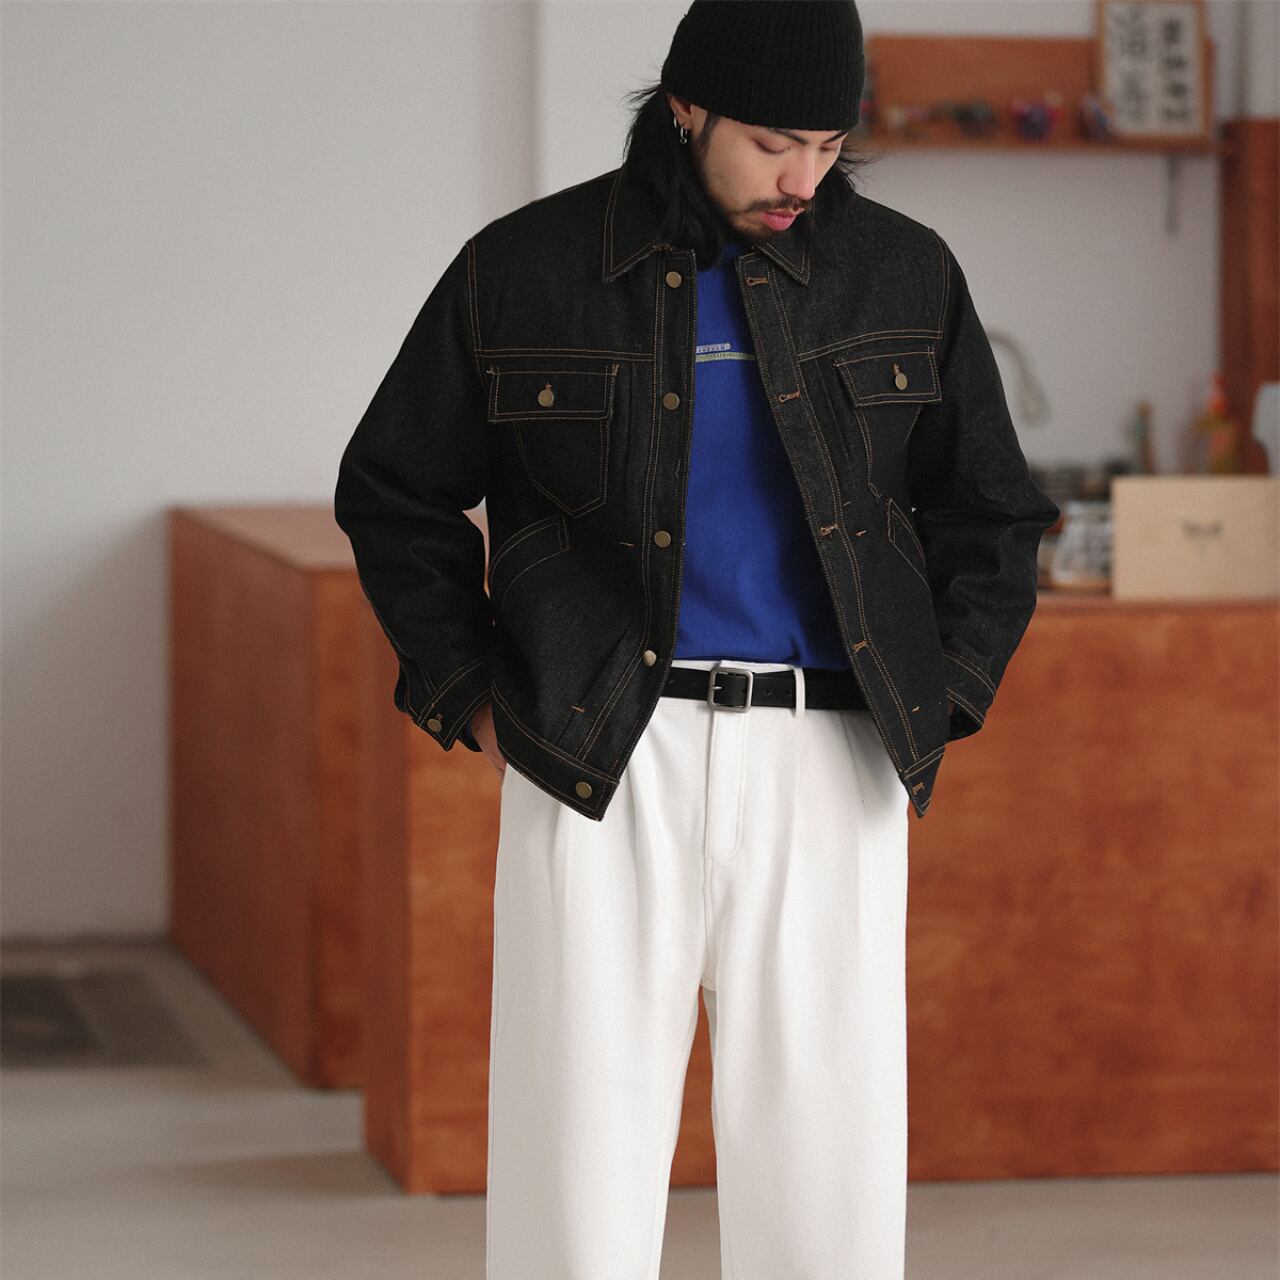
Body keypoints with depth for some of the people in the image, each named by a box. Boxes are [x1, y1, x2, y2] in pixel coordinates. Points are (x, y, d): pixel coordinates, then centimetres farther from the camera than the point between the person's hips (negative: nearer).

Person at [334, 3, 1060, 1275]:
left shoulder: (901, 274, 6)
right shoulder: (523, 271, 1)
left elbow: (990, 517, 16)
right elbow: (392, 494, 12)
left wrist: (935, 705, 5)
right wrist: (469, 700, 4)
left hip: (824, 767, 2)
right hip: (601, 769, -1)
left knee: (827, 1162, 1)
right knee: (579, 1167, -3)